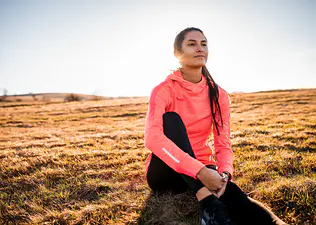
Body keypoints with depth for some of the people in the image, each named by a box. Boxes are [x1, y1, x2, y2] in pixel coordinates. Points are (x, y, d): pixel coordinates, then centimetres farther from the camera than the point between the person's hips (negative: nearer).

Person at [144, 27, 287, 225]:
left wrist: (224, 174, -28)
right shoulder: (164, 90, -11)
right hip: (166, 172, -2)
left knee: (235, 199, -32)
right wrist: (199, 170, -37)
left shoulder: (219, 95, 0)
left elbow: (223, 145, -5)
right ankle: (208, 206, -38)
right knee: (171, 118, -31)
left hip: (203, 170, 2)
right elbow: (153, 137, -29)